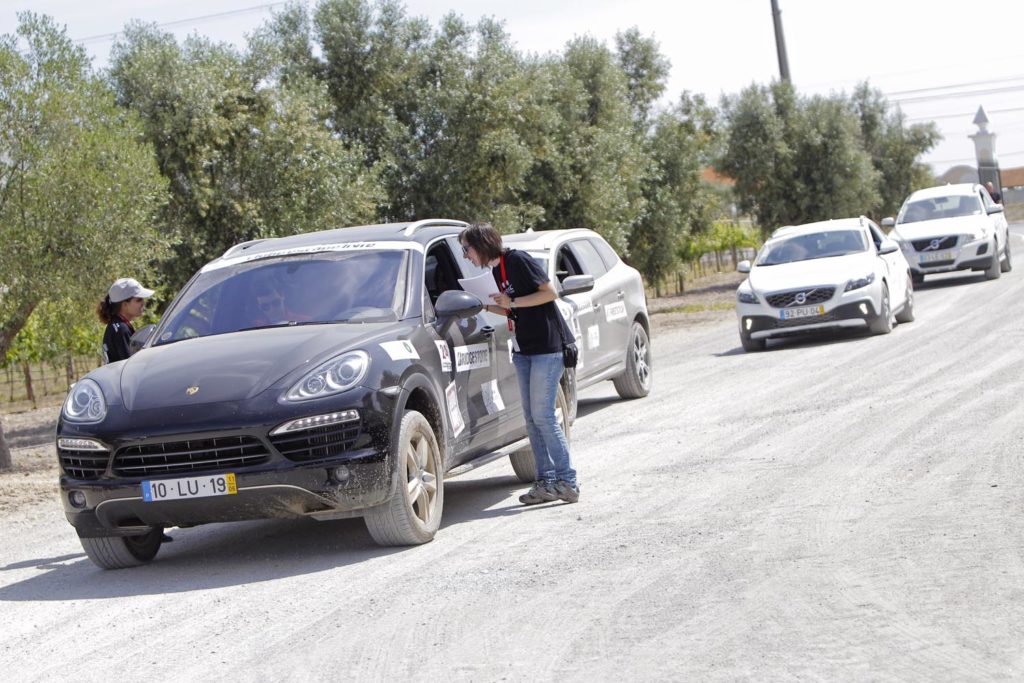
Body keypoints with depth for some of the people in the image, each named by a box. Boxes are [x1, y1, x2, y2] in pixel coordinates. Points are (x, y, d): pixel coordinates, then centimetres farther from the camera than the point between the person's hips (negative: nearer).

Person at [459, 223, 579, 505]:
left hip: (548, 346, -9)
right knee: (532, 418, 7)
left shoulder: (518, 260, -12)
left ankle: (567, 482, -3)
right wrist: (485, 306, 7)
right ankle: (546, 482, 11)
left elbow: (550, 293, -15)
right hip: (524, 350, 9)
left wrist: (512, 301, -17)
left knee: (542, 416, -9)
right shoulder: (496, 270, 13)